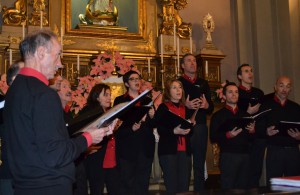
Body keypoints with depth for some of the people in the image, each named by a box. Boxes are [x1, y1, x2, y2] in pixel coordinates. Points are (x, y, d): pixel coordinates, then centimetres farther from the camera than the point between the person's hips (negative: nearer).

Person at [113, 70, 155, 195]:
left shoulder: (147, 101, 16)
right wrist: (131, 128, -19)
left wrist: (152, 117, -9)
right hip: (127, 148, -3)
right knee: (128, 184, -4)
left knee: (143, 184, 4)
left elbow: (154, 125, 11)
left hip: (146, 148, 3)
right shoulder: (120, 100, 5)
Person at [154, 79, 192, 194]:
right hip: (168, 150, -5)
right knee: (172, 186, -6)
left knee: (184, 186, 2)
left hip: (184, 150, 5)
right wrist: (174, 131, -21)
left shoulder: (186, 108, 18)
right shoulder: (163, 107, 2)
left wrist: (188, 130, 1)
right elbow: (160, 129, -7)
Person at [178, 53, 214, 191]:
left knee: (199, 164, 7)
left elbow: (211, 107, 14)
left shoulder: (203, 83, 16)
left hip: (200, 127, 3)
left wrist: (207, 105, -8)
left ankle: (200, 191, 14)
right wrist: (185, 106, -18)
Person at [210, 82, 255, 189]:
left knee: (243, 188, 2)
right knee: (228, 188, -7)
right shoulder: (218, 115, 5)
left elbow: (250, 138, 21)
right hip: (228, 155, -4)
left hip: (245, 155, 4)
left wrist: (252, 131, 1)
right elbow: (213, 138, -3)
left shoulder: (245, 114, 19)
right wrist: (228, 135, -17)